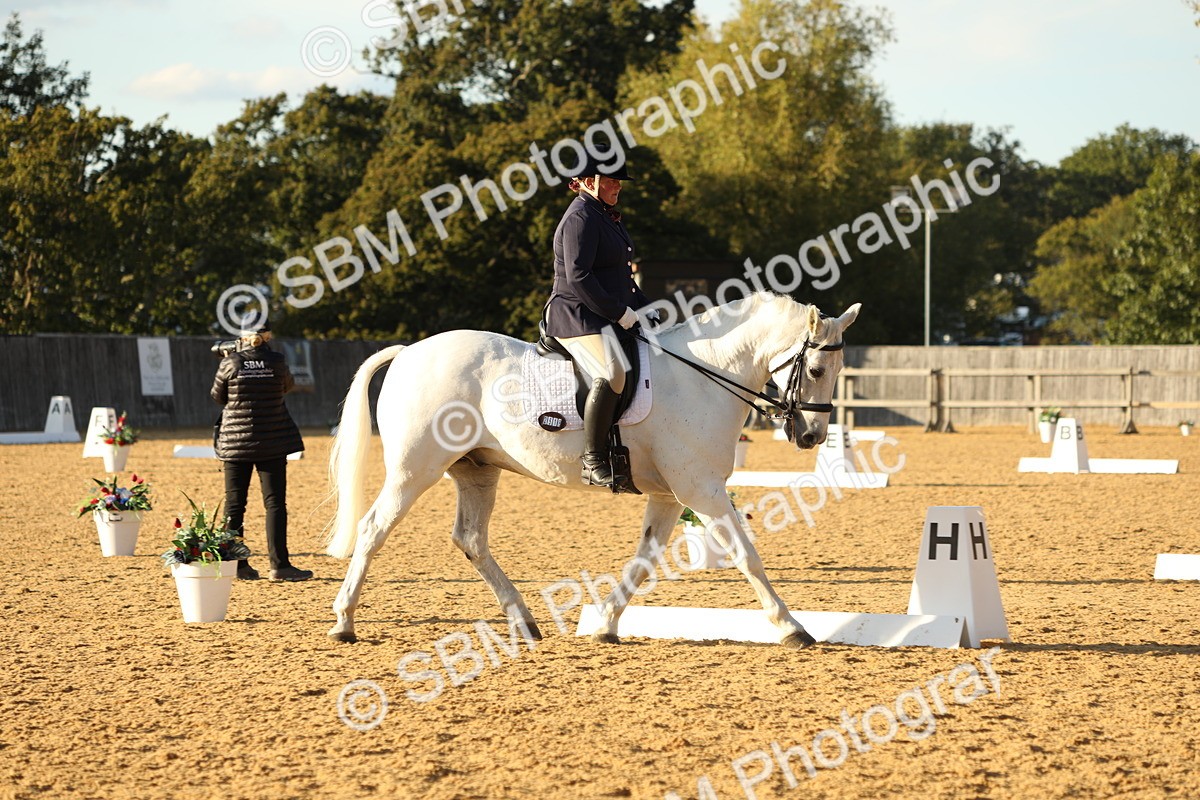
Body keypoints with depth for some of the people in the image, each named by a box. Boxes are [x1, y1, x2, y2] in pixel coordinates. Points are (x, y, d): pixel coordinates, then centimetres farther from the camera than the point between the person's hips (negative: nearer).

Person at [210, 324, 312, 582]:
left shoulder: (229, 364, -7)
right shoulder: (277, 362, -7)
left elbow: (218, 396, 7)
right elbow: (288, 386, 12)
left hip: (236, 442, 1)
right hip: (272, 442, -1)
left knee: (234, 503, 9)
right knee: (275, 502, 1)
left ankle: (236, 563, 10)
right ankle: (279, 565, -4)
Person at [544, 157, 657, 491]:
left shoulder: (608, 218, 21)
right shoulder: (580, 218, -11)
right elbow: (578, 277, -21)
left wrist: (645, 307, 14)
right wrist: (619, 312, -20)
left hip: (607, 318, 11)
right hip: (577, 316, -11)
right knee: (613, 373, -34)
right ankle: (593, 462, -35)